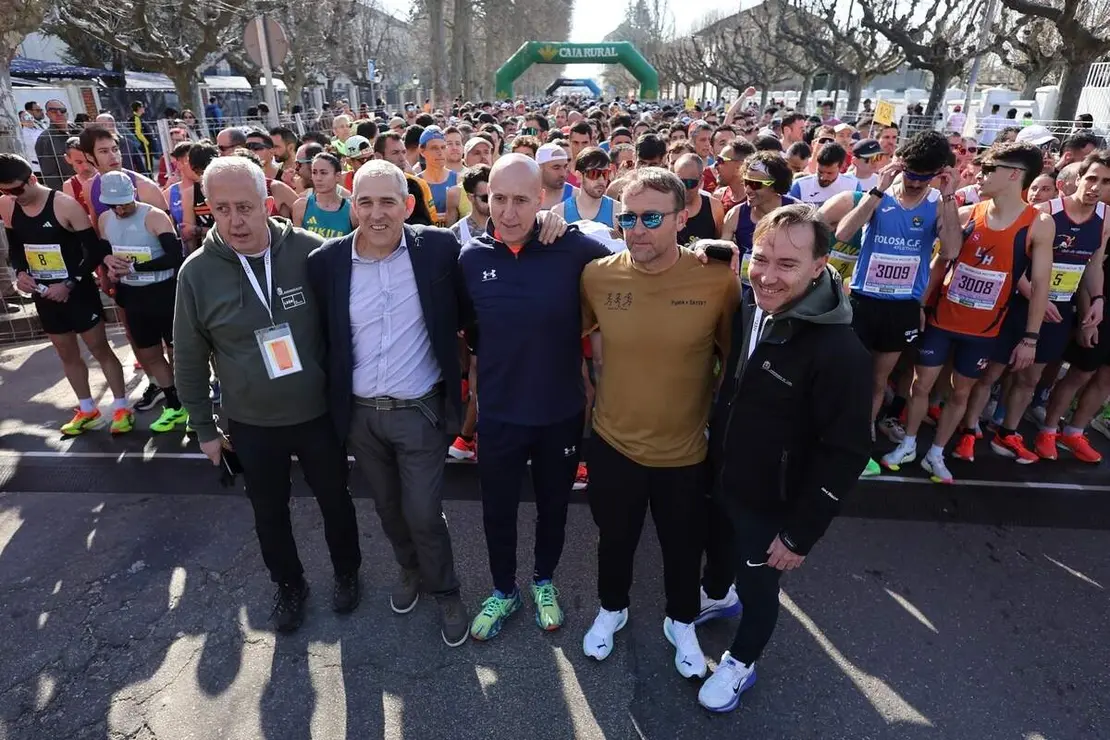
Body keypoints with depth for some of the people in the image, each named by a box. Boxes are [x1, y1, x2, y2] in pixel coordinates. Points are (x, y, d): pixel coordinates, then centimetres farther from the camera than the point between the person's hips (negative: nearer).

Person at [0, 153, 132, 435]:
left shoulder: (66, 205, -17)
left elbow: (95, 251, -15)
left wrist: (70, 284, -19)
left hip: (77, 291, -6)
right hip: (43, 293, 6)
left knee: (100, 349, 3)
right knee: (67, 353, 15)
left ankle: (121, 407, 14)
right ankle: (87, 410, 28)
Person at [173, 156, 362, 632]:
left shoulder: (310, 251, -14)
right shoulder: (197, 272, -10)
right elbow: (189, 359, 0)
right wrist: (203, 427, 5)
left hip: (318, 412, -1)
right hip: (251, 424, 1)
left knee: (334, 500, 17)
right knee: (269, 513, 18)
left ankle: (347, 572, 43)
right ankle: (288, 584, 44)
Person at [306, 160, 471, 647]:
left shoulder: (438, 248, -12)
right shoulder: (326, 262, -7)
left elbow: (467, 312, 1)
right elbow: (321, 337, 3)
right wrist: (334, 400, 4)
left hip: (421, 411, -2)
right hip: (359, 414, 3)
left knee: (423, 515, 5)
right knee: (388, 509, 20)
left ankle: (445, 591, 32)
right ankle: (410, 570, 48)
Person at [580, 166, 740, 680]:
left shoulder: (719, 281, -18)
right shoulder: (596, 276, -13)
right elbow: (580, 333, 7)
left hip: (686, 451, -1)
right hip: (613, 443, 1)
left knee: (683, 549, 22)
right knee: (614, 540, 24)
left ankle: (682, 623, 51)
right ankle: (611, 609, 54)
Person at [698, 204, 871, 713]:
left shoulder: (839, 351, -28)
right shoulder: (748, 312, -7)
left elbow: (846, 453, -23)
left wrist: (800, 533, -18)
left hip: (771, 503, -6)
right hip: (719, 478, 6)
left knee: (757, 584, 16)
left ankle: (741, 661, 44)